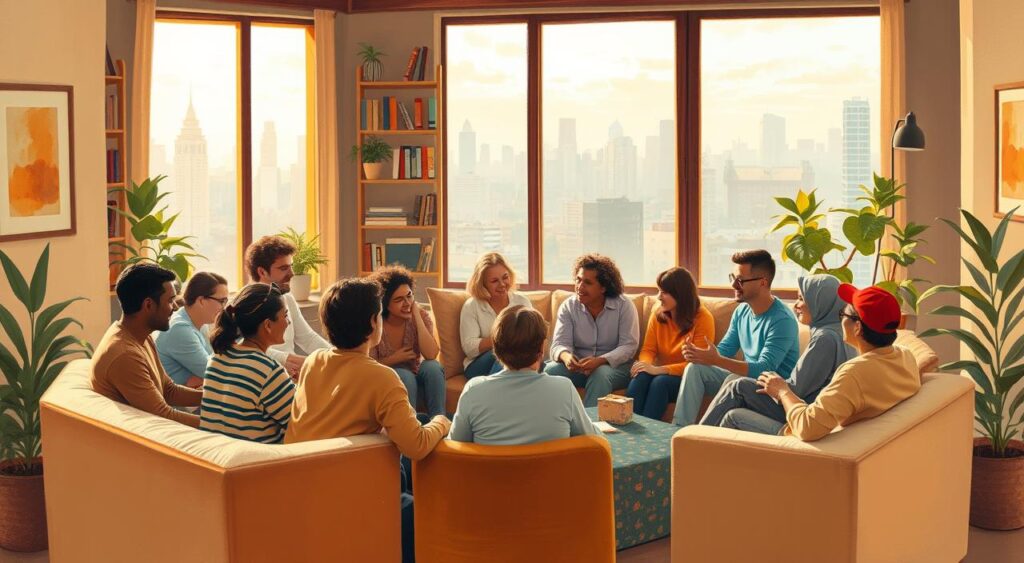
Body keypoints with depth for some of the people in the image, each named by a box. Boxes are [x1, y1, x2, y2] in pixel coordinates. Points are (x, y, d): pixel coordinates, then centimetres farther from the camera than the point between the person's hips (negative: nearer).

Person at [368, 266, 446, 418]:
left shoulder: (420, 316, -11)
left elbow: (431, 355, -27)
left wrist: (417, 316, -26)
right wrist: (395, 359, -20)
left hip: (416, 375, 3)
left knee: (432, 366, -29)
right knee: (405, 375, -34)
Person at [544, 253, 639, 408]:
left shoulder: (624, 306, -5)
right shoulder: (568, 307, 3)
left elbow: (628, 346, -12)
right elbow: (560, 343, -5)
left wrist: (599, 361, -29)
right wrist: (566, 356, -31)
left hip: (614, 365, -3)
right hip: (578, 366, 3)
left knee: (600, 375, -36)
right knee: (550, 370, -26)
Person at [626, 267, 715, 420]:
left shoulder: (703, 318, -11)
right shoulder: (658, 316, 5)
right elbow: (648, 349, 4)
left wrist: (659, 369, -26)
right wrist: (646, 364, -22)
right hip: (661, 373, 4)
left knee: (661, 382, -34)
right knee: (641, 377, -30)